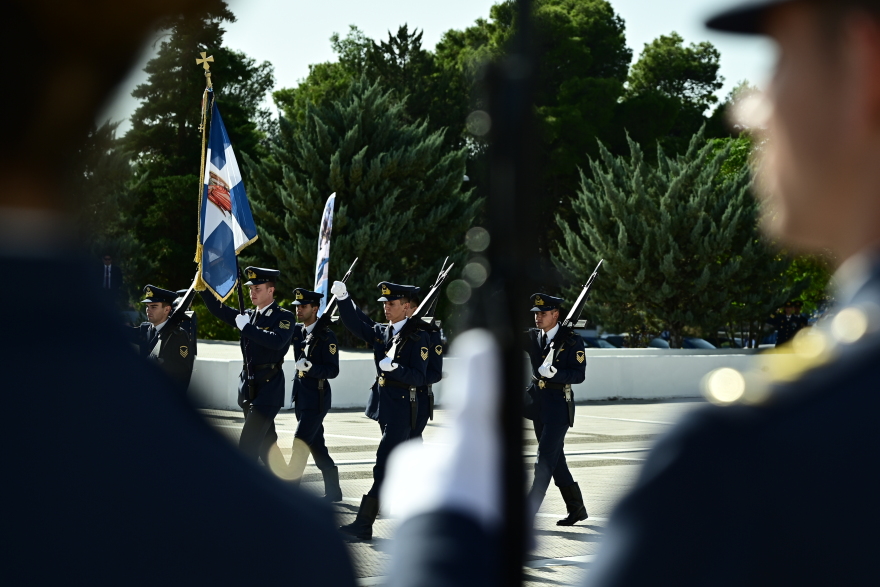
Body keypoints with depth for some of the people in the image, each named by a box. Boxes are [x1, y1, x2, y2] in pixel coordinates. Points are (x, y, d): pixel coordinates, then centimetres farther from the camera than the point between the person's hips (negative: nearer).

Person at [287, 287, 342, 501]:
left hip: (317, 398, -8)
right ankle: (333, 491, 22)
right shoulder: (297, 331, 8)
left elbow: (333, 370, -14)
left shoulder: (327, 336, -12)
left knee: (300, 443, -13)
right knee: (316, 445, 13)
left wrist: (310, 367, -28)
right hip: (301, 396, 8)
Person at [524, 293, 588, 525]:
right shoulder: (532, 336, 8)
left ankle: (529, 510, -10)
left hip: (559, 404, -7)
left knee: (546, 457, -9)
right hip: (537, 401, 7)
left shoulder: (572, 341, -9)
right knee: (555, 458, 13)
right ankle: (576, 508, 24)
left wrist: (554, 373, -26)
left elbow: (579, 375, -12)